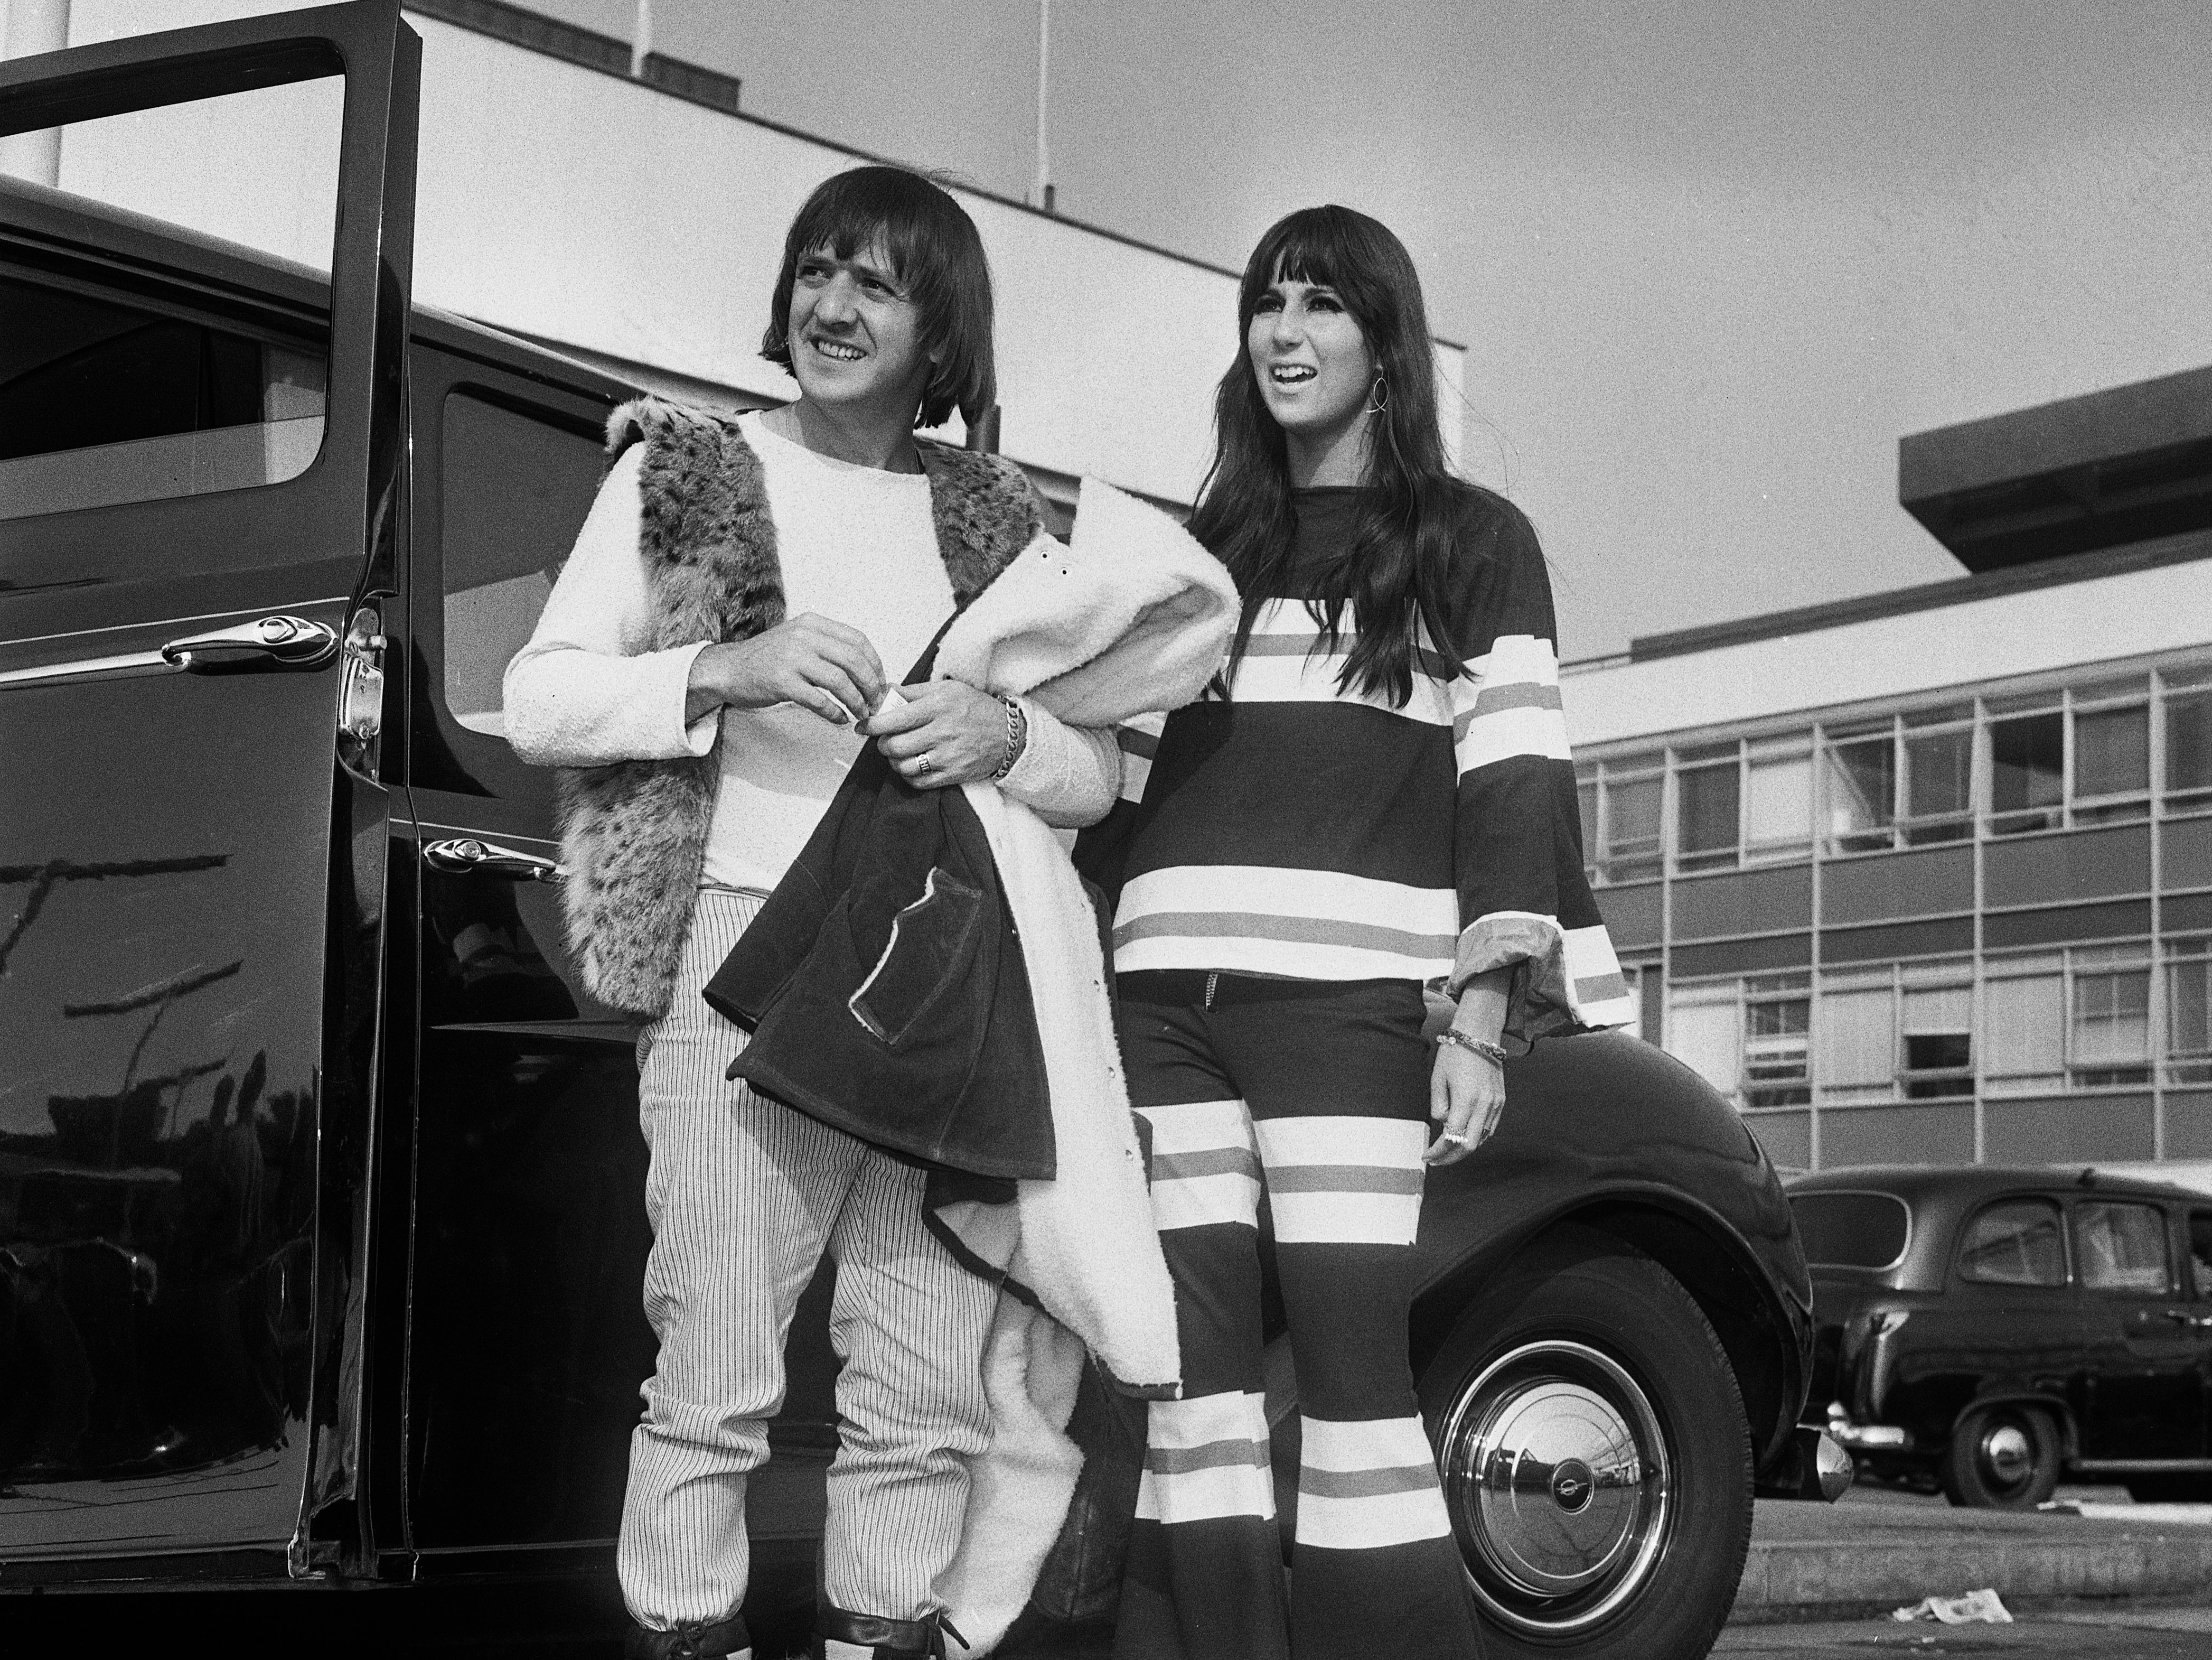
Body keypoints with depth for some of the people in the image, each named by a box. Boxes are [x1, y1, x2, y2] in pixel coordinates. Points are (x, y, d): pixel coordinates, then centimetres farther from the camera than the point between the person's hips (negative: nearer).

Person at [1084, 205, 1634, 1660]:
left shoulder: (1475, 543, 10)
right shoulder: (1203, 548, 22)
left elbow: (1514, 788, 1)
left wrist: (1484, 1016, -8)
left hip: (1348, 1002, -4)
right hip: (1165, 995, 4)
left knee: (1351, 1360, -9)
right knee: (1197, 1362, 0)